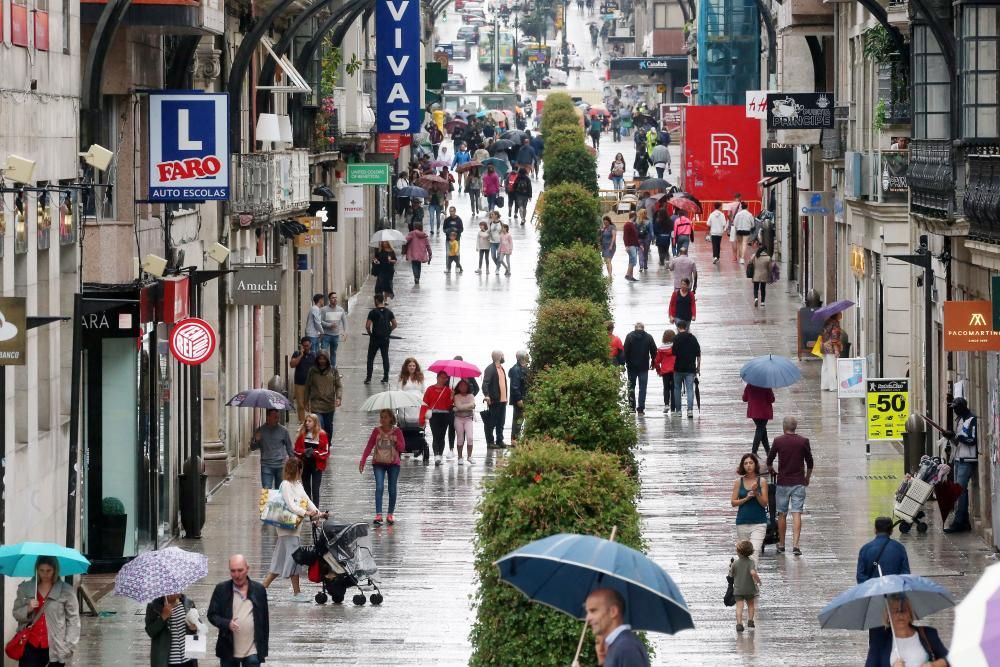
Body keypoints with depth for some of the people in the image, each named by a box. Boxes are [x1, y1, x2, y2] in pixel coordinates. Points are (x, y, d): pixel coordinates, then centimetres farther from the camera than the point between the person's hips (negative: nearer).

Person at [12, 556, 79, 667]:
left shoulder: (66, 591, -3)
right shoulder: (25, 588, 7)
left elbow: (73, 619, -1)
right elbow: (16, 614, 11)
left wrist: (69, 645, -7)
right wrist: (28, 609, -11)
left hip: (55, 647, -2)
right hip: (30, 645, 2)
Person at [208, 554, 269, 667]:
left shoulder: (259, 590, 2)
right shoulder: (221, 589, 0)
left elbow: (264, 620, 6)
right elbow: (212, 615, 0)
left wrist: (263, 649, 5)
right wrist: (227, 623, -21)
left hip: (252, 652, -1)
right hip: (229, 651, 1)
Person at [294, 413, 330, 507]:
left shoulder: (322, 435, -7)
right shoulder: (302, 434, 4)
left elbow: (326, 452, -6)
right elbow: (297, 449, 6)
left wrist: (315, 453, -19)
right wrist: (304, 452, -14)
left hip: (317, 466, -4)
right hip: (305, 465, 4)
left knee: (315, 489, -5)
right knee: (306, 488, 11)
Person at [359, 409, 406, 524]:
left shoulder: (396, 431, -2)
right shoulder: (376, 430, -1)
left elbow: (402, 448, -1)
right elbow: (369, 446, -1)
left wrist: (395, 441, -21)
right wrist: (362, 461, -9)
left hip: (393, 464, 1)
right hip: (378, 463, -1)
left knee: (392, 489, 4)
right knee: (379, 487, -14)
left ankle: (391, 514, 18)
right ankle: (378, 515, -20)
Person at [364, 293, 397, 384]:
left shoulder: (373, 312, -11)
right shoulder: (388, 312, 2)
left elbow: (367, 326, -14)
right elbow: (394, 324, 4)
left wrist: (370, 333, 2)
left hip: (375, 338, -4)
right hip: (385, 338, 4)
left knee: (370, 358, 7)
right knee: (385, 358, 11)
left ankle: (368, 378, 5)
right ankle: (386, 378, 11)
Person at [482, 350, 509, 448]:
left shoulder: (501, 368, 17)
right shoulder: (490, 369, -11)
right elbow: (485, 383, -20)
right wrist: (486, 395, -31)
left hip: (503, 400, 8)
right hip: (494, 400, -8)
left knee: (501, 422, 12)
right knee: (492, 422, -1)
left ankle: (500, 441, 19)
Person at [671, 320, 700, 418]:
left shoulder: (676, 338, -6)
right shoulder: (693, 338, 6)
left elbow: (674, 353, -13)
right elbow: (698, 354, 8)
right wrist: (698, 367, 16)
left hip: (678, 368, -2)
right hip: (690, 368, 2)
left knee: (677, 389, 12)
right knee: (690, 389, -2)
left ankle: (678, 410, 14)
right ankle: (690, 409, -17)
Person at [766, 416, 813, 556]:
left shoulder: (778, 441, -4)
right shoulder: (803, 441, -3)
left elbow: (769, 460, 8)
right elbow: (810, 462, 5)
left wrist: (770, 470, 30)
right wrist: (807, 478, 21)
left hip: (783, 482, 0)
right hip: (799, 482, 0)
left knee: (782, 514, 11)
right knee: (797, 514, -3)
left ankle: (781, 545, 18)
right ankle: (795, 545, -14)